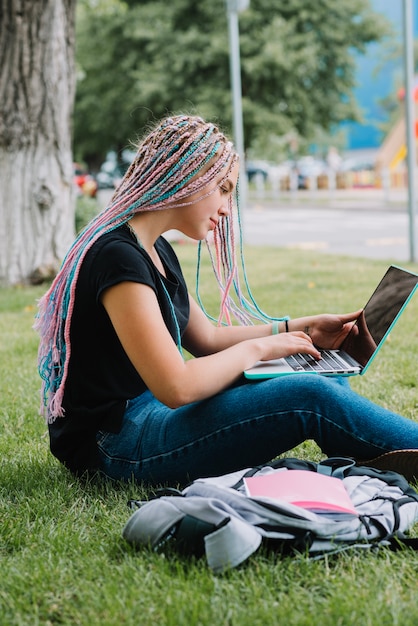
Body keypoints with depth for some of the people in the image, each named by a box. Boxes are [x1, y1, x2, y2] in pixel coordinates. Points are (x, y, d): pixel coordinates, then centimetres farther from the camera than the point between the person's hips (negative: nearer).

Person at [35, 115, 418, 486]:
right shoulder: (117, 257, -22)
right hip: (118, 443, -11)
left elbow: (206, 337, 20)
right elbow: (177, 387, -27)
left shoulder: (155, 250, 12)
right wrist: (256, 348, -11)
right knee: (312, 398, -21)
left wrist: (300, 329, 11)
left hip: (155, 410, 11)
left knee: (327, 382, 5)